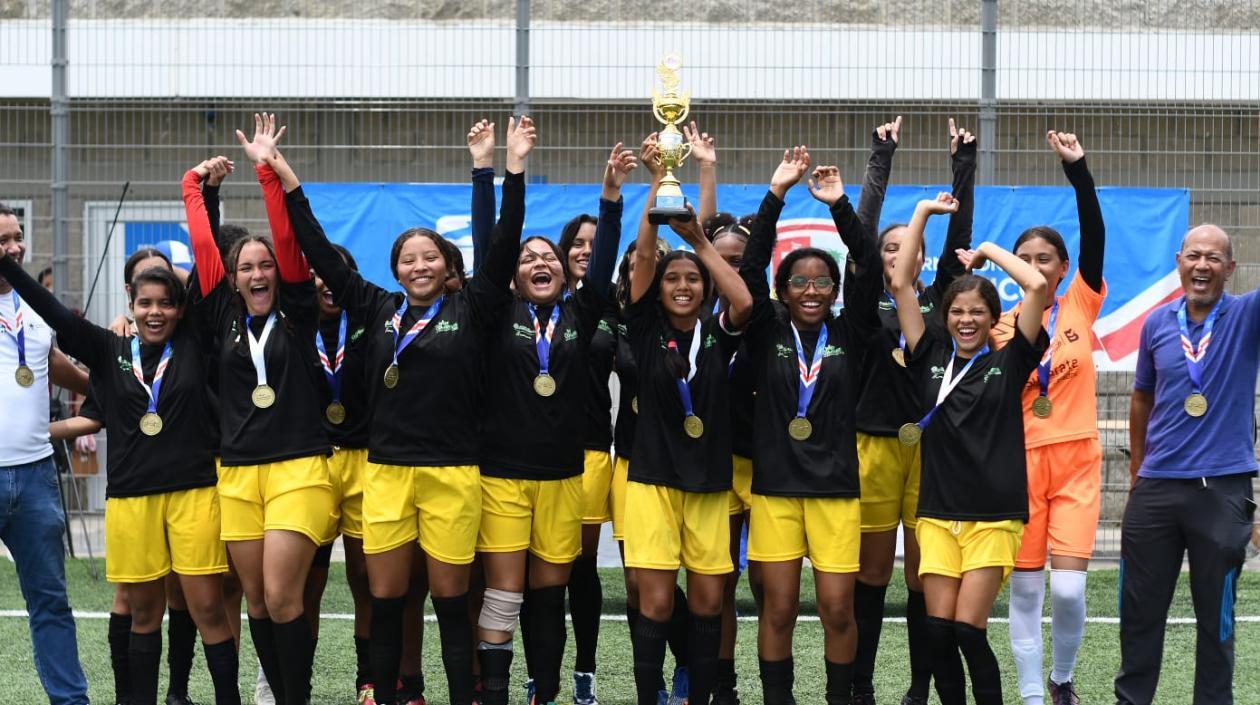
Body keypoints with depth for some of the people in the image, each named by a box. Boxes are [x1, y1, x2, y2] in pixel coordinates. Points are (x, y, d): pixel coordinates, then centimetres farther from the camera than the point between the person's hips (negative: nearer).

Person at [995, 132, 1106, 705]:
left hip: (1076, 461, 0)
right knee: (1024, 590, 2)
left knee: (1068, 588, -9)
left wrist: (1077, 167, -20)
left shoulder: (1081, 306, 3)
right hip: (1022, 462, 1)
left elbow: (1094, 232, -10)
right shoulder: (1003, 324, 3)